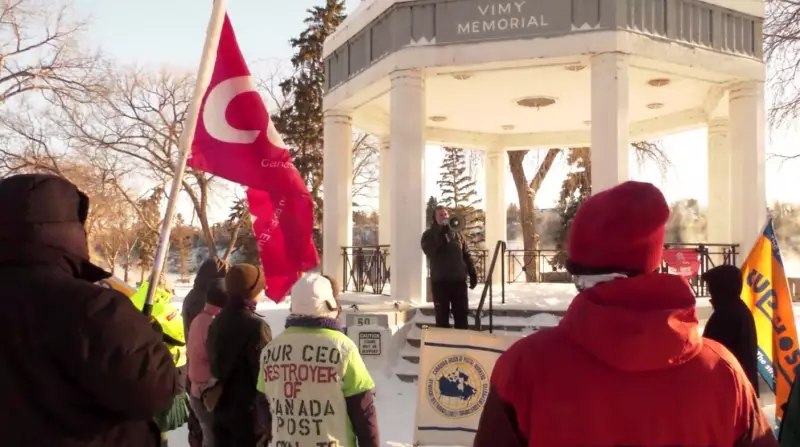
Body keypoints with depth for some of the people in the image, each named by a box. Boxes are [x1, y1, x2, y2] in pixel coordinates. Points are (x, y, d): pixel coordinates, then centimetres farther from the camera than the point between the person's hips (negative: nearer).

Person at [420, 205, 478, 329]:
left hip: (459, 280, 3)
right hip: (440, 281, -3)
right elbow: (428, 250, -16)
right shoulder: (430, 234, 5)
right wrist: (441, 233, -19)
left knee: (462, 316, 5)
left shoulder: (456, 234, 15)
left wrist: (473, 273, 7)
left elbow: (466, 255, 15)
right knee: (442, 317, 2)